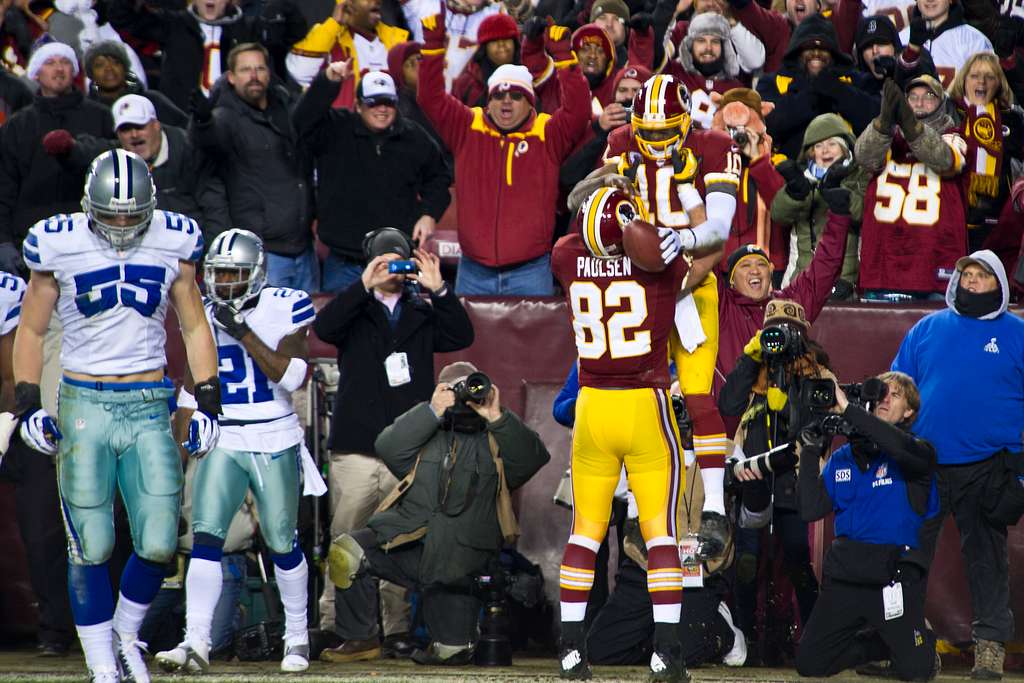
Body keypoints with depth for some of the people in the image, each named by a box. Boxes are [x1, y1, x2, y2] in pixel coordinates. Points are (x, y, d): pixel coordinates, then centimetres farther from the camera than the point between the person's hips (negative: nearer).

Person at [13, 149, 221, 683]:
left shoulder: (173, 243, 3)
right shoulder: (59, 246, -3)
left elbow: (195, 328, 14)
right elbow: (30, 330, 8)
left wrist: (207, 403, 8)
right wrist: (28, 405, 1)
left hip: (149, 404, 2)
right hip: (84, 403, -2)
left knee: (158, 544, -4)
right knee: (90, 546, -3)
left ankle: (126, 634, 22)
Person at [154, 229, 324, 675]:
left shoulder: (283, 309, -5)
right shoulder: (204, 318, 6)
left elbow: (291, 377, -17)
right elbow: (190, 393, 13)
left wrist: (243, 332, -20)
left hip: (274, 443, -2)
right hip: (221, 442, 2)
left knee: (282, 543, 6)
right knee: (206, 535, -12)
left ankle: (297, 637, 24)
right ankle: (196, 643, -17)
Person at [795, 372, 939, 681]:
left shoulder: (919, 452, 0)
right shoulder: (842, 458, 12)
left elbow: (903, 447, -26)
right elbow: (811, 511, 3)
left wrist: (849, 410, -25)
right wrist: (810, 452, -4)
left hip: (896, 578, -4)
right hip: (845, 576, 4)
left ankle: (922, 641, 26)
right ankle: (882, 644, 26)